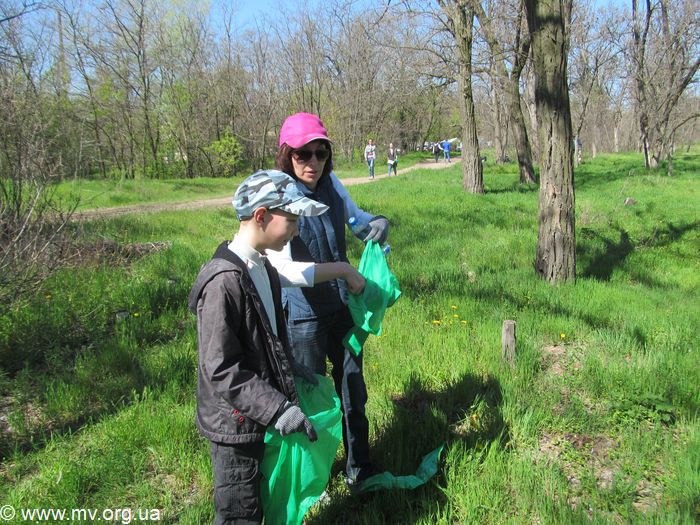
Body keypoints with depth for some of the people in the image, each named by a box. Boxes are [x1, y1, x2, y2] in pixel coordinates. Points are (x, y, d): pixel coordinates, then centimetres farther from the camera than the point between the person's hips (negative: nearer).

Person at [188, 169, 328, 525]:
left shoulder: (264, 268, 4)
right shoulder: (223, 281, -25)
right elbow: (221, 369, -25)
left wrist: (290, 367, 7)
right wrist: (277, 409, -27)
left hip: (263, 416, 9)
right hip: (236, 425, -9)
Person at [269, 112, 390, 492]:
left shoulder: (331, 184, -4)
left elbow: (355, 215, 15)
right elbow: (283, 267, -30)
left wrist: (377, 222, -8)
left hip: (342, 306, 6)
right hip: (303, 315, -6)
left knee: (353, 389, 18)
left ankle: (359, 472, 39)